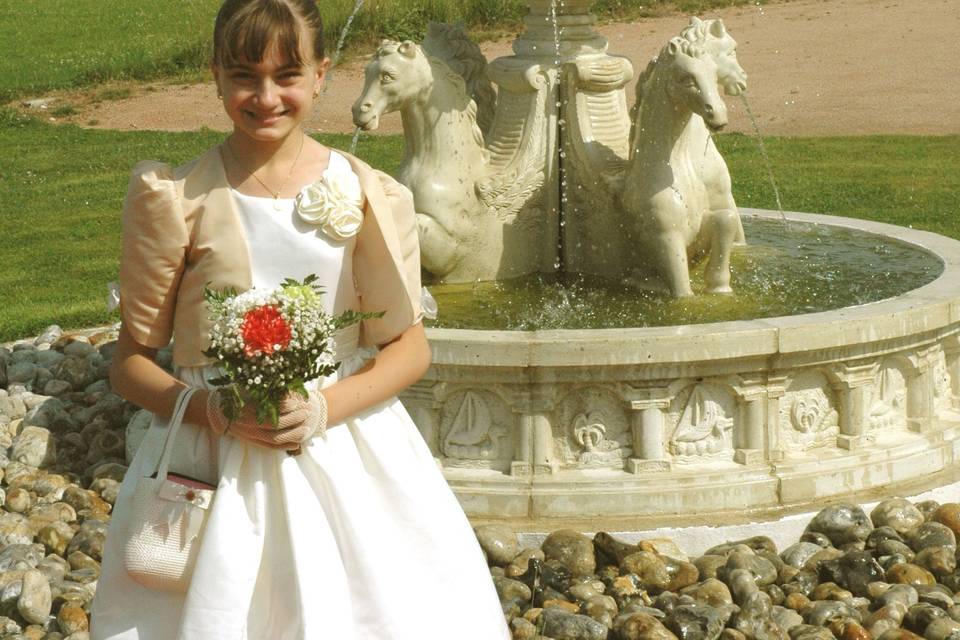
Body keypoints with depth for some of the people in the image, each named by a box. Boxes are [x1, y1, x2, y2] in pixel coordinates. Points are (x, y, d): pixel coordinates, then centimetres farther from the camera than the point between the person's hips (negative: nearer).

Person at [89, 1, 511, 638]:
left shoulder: (367, 196, 1)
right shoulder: (177, 199, -2)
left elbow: (410, 345, 5)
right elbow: (131, 361, 2)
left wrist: (325, 407, -12)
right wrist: (211, 408, -16)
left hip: (346, 455, 1)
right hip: (213, 459, -1)